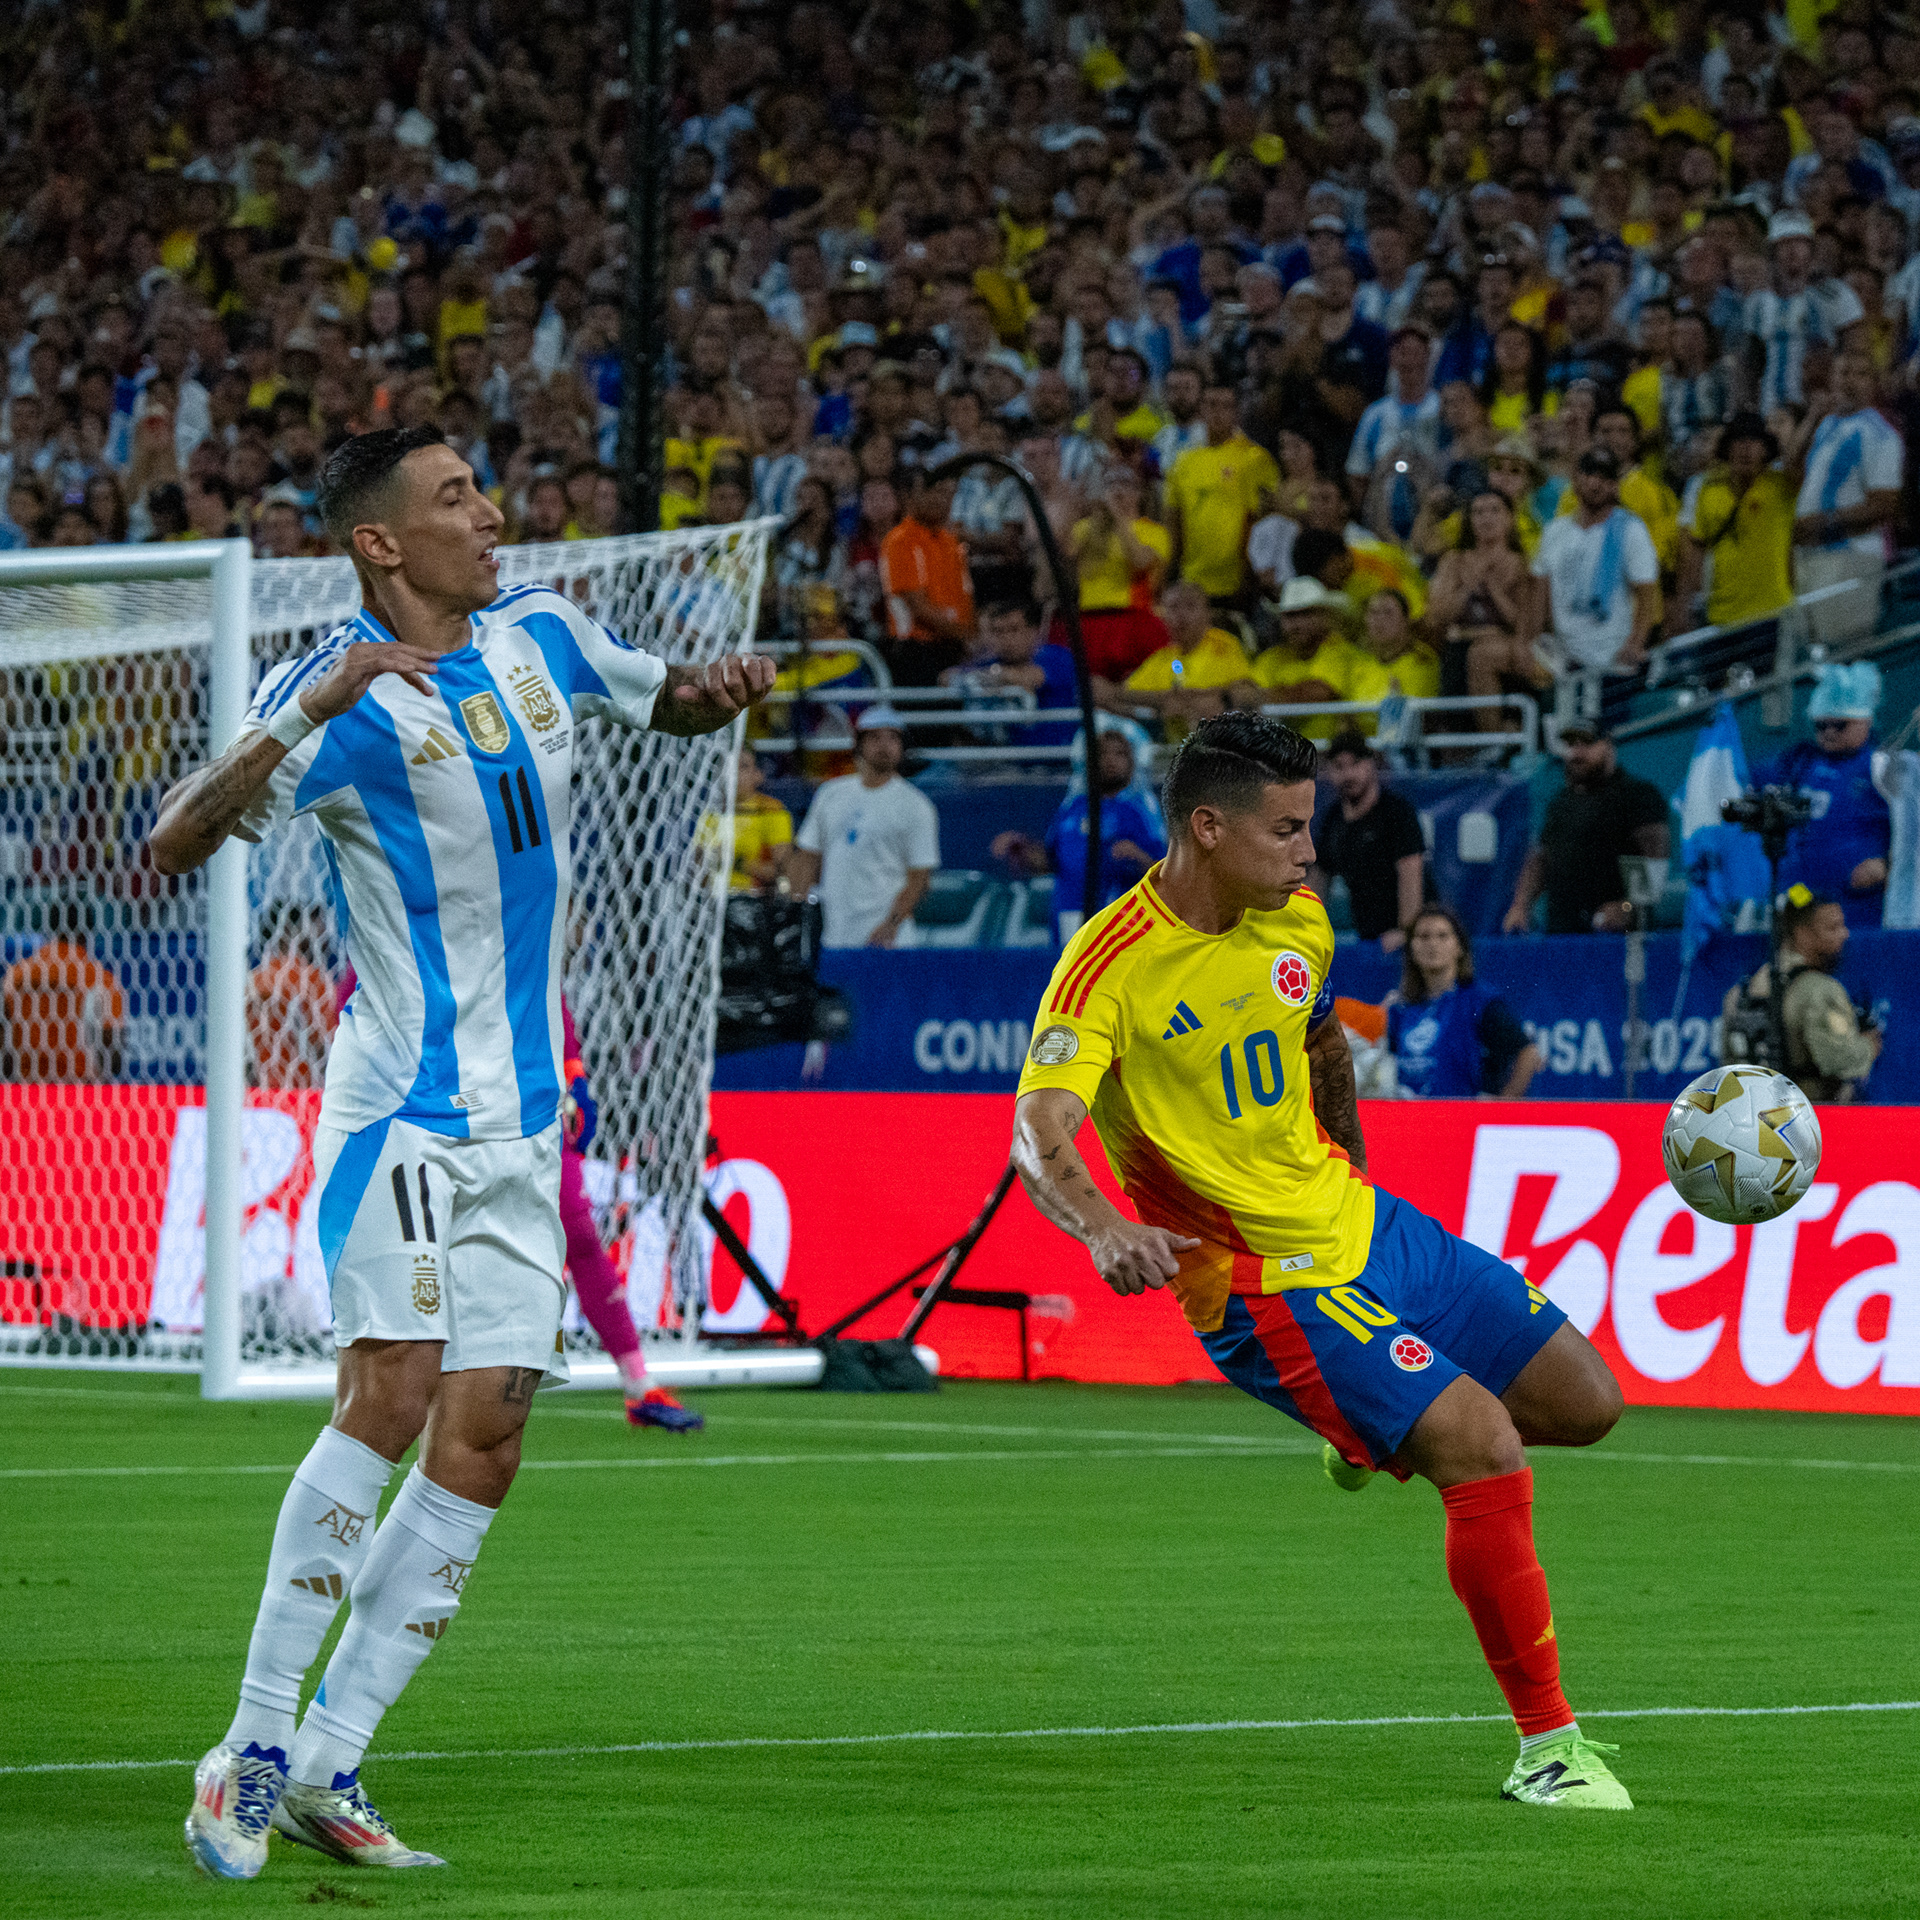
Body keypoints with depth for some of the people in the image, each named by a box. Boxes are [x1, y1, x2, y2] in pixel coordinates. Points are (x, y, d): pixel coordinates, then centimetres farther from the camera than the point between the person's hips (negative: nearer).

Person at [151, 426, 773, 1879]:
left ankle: (328, 1769, 3)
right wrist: (305, 712, -35)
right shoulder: (336, 696, -11)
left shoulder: (540, 632, 9)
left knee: (482, 1444, 0)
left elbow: (664, 704, 29)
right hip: (403, 1102, -7)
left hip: (527, 1114, 7)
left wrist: (717, 691, 5)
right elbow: (173, 846, -23)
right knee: (391, 1398, -19)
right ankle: (254, 1749, -13)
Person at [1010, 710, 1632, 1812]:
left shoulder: (1298, 922, 2)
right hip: (1275, 1290, -8)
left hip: (1371, 1227, 8)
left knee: (1585, 1404, 11)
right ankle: (1546, 1749, -10)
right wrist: (1105, 1228, -50)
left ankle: (1382, 1430, 39)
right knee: (1486, 1453, -21)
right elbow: (1042, 1130, -31)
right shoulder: (1112, 965, -20)